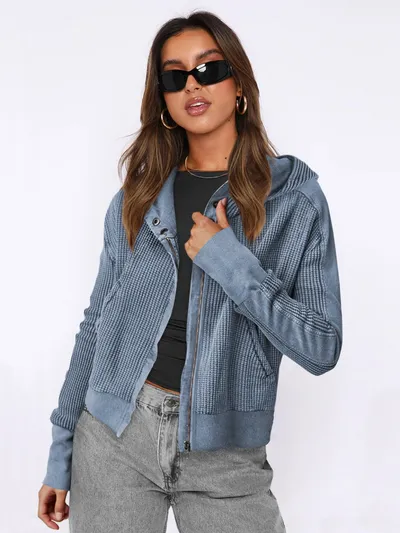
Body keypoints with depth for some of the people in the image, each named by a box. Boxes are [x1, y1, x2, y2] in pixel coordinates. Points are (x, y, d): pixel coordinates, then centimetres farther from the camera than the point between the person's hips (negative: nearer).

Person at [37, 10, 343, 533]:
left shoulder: (296, 198, -3)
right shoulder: (136, 197, 5)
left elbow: (323, 349, -7)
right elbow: (97, 324, 7)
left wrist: (233, 264, -17)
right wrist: (61, 451, 6)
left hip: (224, 455, -2)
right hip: (114, 433, 2)